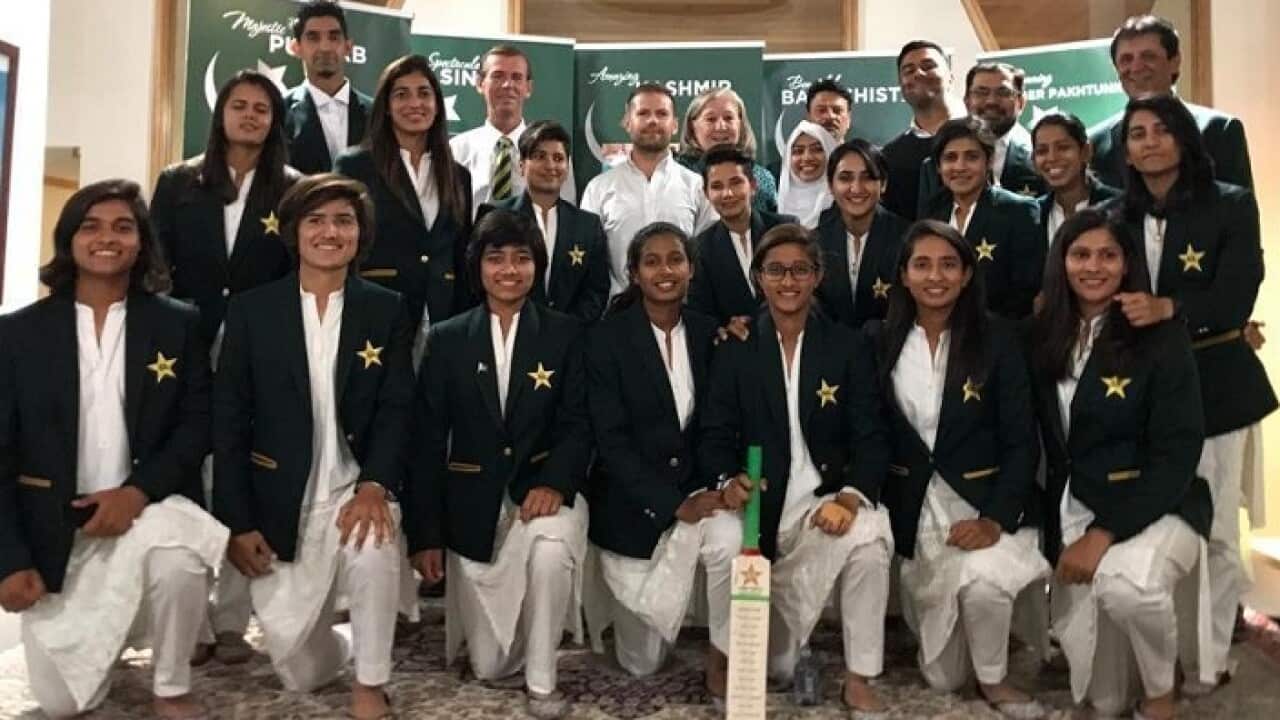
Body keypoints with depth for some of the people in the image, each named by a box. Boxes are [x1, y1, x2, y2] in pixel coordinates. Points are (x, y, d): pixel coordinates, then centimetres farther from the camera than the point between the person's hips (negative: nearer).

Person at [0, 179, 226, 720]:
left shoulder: (178, 324, 1)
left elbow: (196, 425, -2)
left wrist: (137, 491, -19)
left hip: (148, 512, -1)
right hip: (54, 531, 2)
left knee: (175, 547, -38)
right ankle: (114, 625, 36)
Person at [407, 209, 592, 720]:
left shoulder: (566, 334, 1)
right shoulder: (446, 339, 2)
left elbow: (578, 423, -5)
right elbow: (428, 440, 1)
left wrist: (555, 482, -25)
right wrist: (424, 534, -3)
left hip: (542, 486, -1)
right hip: (473, 503, 1)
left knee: (552, 547, -38)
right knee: (490, 667, 2)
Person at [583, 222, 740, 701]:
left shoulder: (708, 333, 1)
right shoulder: (606, 338, -11)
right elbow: (611, 440, -17)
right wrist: (673, 505, -23)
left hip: (693, 486, 3)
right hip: (630, 501, -2)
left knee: (730, 535, -34)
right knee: (642, 662, 4)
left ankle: (721, 659, -8)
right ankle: (626, 592, 39)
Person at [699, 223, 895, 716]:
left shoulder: (847, 347, 2)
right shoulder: (734, 349, 3)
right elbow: (716, 434, -2)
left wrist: (851, 497, -25)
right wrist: (728, 481, -25)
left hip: (828, 501, 1)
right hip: (763, 508, 0)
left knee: (869, 532, -35)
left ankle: (858, 678, -15)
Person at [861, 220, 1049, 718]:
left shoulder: (996, 340, -5)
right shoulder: (880, 342, 1)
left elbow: (1022, 442, -7)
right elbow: (875, 433, 1)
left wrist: (996, 519, -20)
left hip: (984, 500, -1)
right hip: (914, 507, 2)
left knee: (981, 578, -34)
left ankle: (994, 680, -1)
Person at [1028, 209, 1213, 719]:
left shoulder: (1162, 337, -9)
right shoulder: (1043, 338, 2)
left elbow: (1178, 454, -14)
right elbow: (1046, 440, 6)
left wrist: (1104, 532, -20)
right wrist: (1062, 530, -3)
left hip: (1155, 506, -3)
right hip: (1072, 509, 3)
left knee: (1126, 583, -38)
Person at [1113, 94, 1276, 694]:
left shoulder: (1230, 205, -1)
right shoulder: (1116, 216, 8)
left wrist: (1167, 308, -28)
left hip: (1214, 384, -2)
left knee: (1214, 530, 2)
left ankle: (1209, 659, 18)